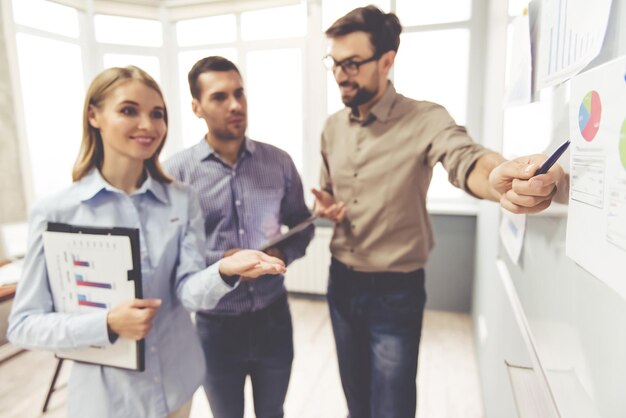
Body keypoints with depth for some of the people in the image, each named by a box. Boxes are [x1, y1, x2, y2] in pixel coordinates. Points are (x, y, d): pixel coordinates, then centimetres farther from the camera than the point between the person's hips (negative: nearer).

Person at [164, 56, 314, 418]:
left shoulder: (279, 162, -4)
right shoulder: (177, 172, -10)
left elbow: (303, 226, 5)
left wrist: (284, 254, -14)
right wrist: (218, 263, -21)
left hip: (274, 318, 2)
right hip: (216, 325, -1)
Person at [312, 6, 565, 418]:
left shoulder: (425, 120, -15)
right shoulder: (333, 127, 3)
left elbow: (464, 159, -35)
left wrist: (500, 179, -58)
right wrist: (325, 206, -10)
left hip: (395, 293, -5)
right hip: (341, 284, 5)